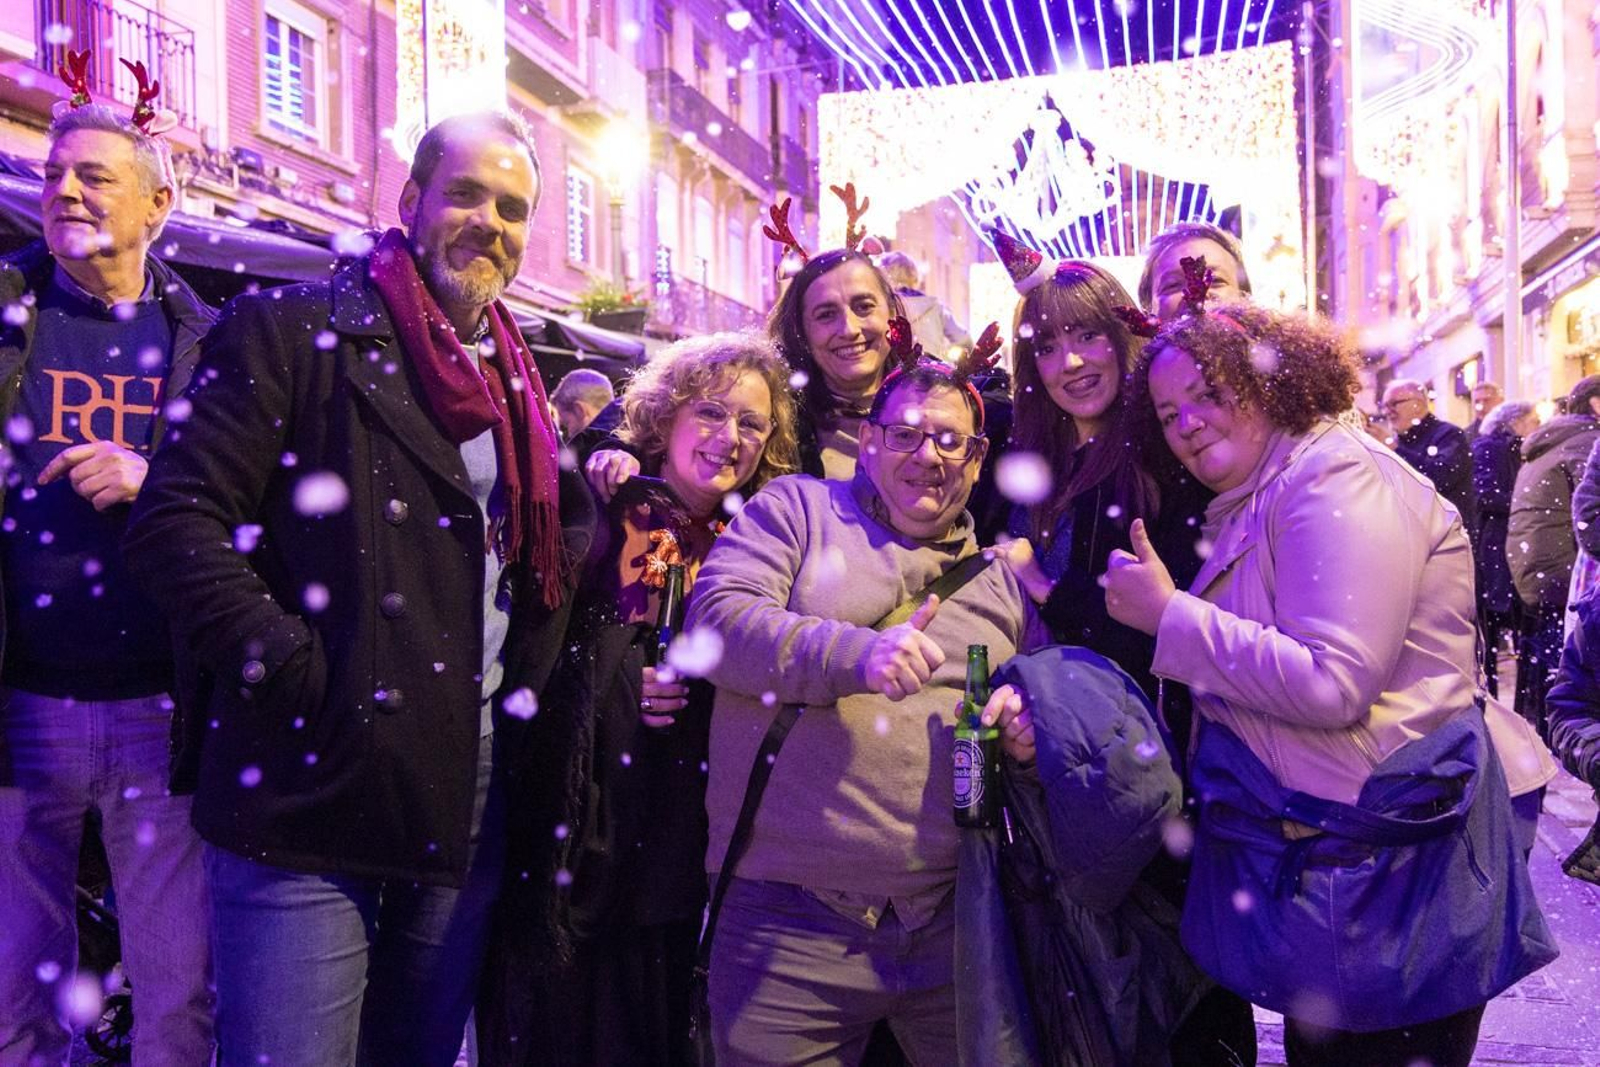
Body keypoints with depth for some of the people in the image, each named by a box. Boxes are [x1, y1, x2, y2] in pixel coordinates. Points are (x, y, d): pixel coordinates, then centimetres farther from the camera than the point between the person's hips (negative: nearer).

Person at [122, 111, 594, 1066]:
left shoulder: (518, 382, 15)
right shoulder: (293, 331, -5)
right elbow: (176, 519, -12)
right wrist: (287, 670, -18)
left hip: (468, 806, 6)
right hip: (310, 795, -6)